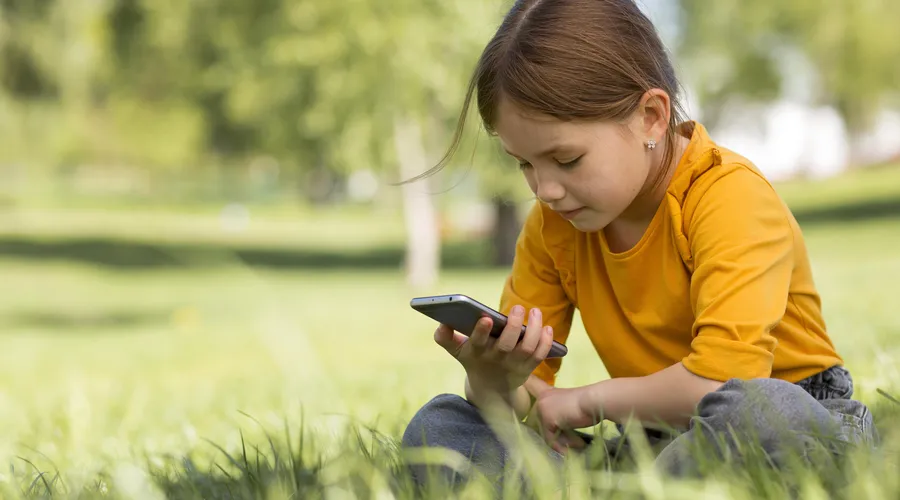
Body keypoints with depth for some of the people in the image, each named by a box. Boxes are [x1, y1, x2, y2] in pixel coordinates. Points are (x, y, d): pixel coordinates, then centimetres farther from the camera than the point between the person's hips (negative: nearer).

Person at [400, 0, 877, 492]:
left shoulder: (730, 195, -18)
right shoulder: (553, 223, 4)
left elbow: (725, 378, -32)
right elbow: (523, 404, 5)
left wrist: (591, 399, -16)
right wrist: (493, 381, -20)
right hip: (654, 443, 6)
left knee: (755, 408, -43)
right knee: (435, 426, -8)